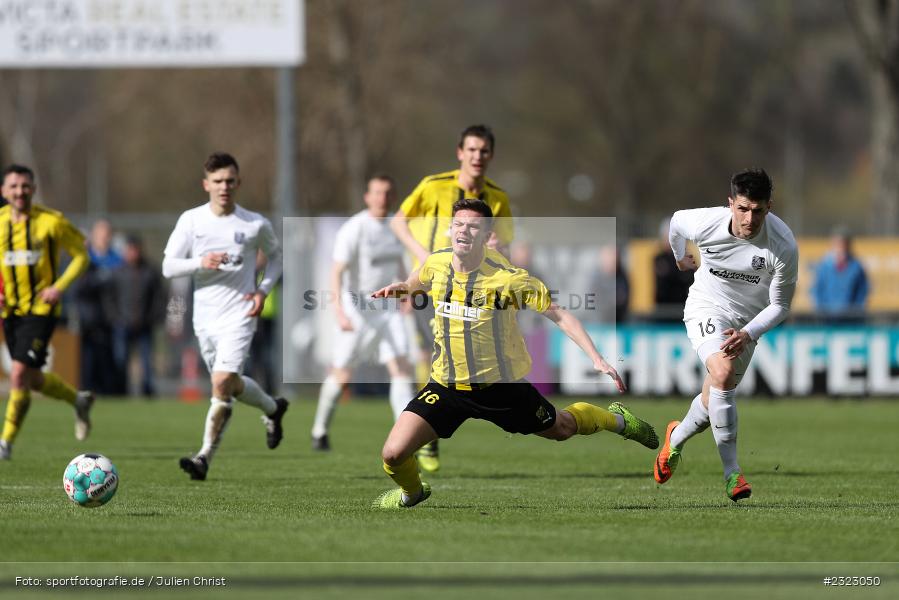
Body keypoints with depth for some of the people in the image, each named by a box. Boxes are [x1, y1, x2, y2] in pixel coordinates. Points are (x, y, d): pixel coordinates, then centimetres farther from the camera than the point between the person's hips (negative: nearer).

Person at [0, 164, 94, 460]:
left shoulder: (51, 222, -10)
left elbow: (81, 255, 0)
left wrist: (60, 286, -14)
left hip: (40, 310, -5)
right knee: (32, 380, 15)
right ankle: (79, 400, 43)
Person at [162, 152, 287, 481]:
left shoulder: (256, 224, -3)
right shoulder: (191, 220, -1)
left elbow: (275, 255, 16)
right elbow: (168, 266, -1)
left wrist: (263, 290, 0)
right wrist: (200, 263, -20)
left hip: (238, 315, -4)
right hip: (204, 317, 4)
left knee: (222, 384, -20)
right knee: (230, 385, 17)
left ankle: (205, 456, -12)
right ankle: (272, 409, 48)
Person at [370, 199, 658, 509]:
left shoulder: (508, 277, -22)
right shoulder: (437, 263, -8)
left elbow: (558, 314, -15)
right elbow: (420, 280, 19)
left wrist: (596, 358, -22)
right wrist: (403, 287, -3)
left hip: (503, 385, -2)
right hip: (447, 385, 2)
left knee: (561, 429, 23)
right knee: (393, 454, -13)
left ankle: (617, 419, 57)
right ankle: (411, 491, 24)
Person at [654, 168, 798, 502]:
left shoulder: (783, 246, -26)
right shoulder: (704, 224, -25)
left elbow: (779, 305, -14)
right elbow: (676, 220, 2)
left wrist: (747, 334, -29)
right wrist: (680, 257, 21)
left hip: (748, 321, 2)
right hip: (706, 307, -2)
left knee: (714, 400, 9)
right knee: (723, 373, -28)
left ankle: (675, 439, 44)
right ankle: (732, 473, -24)